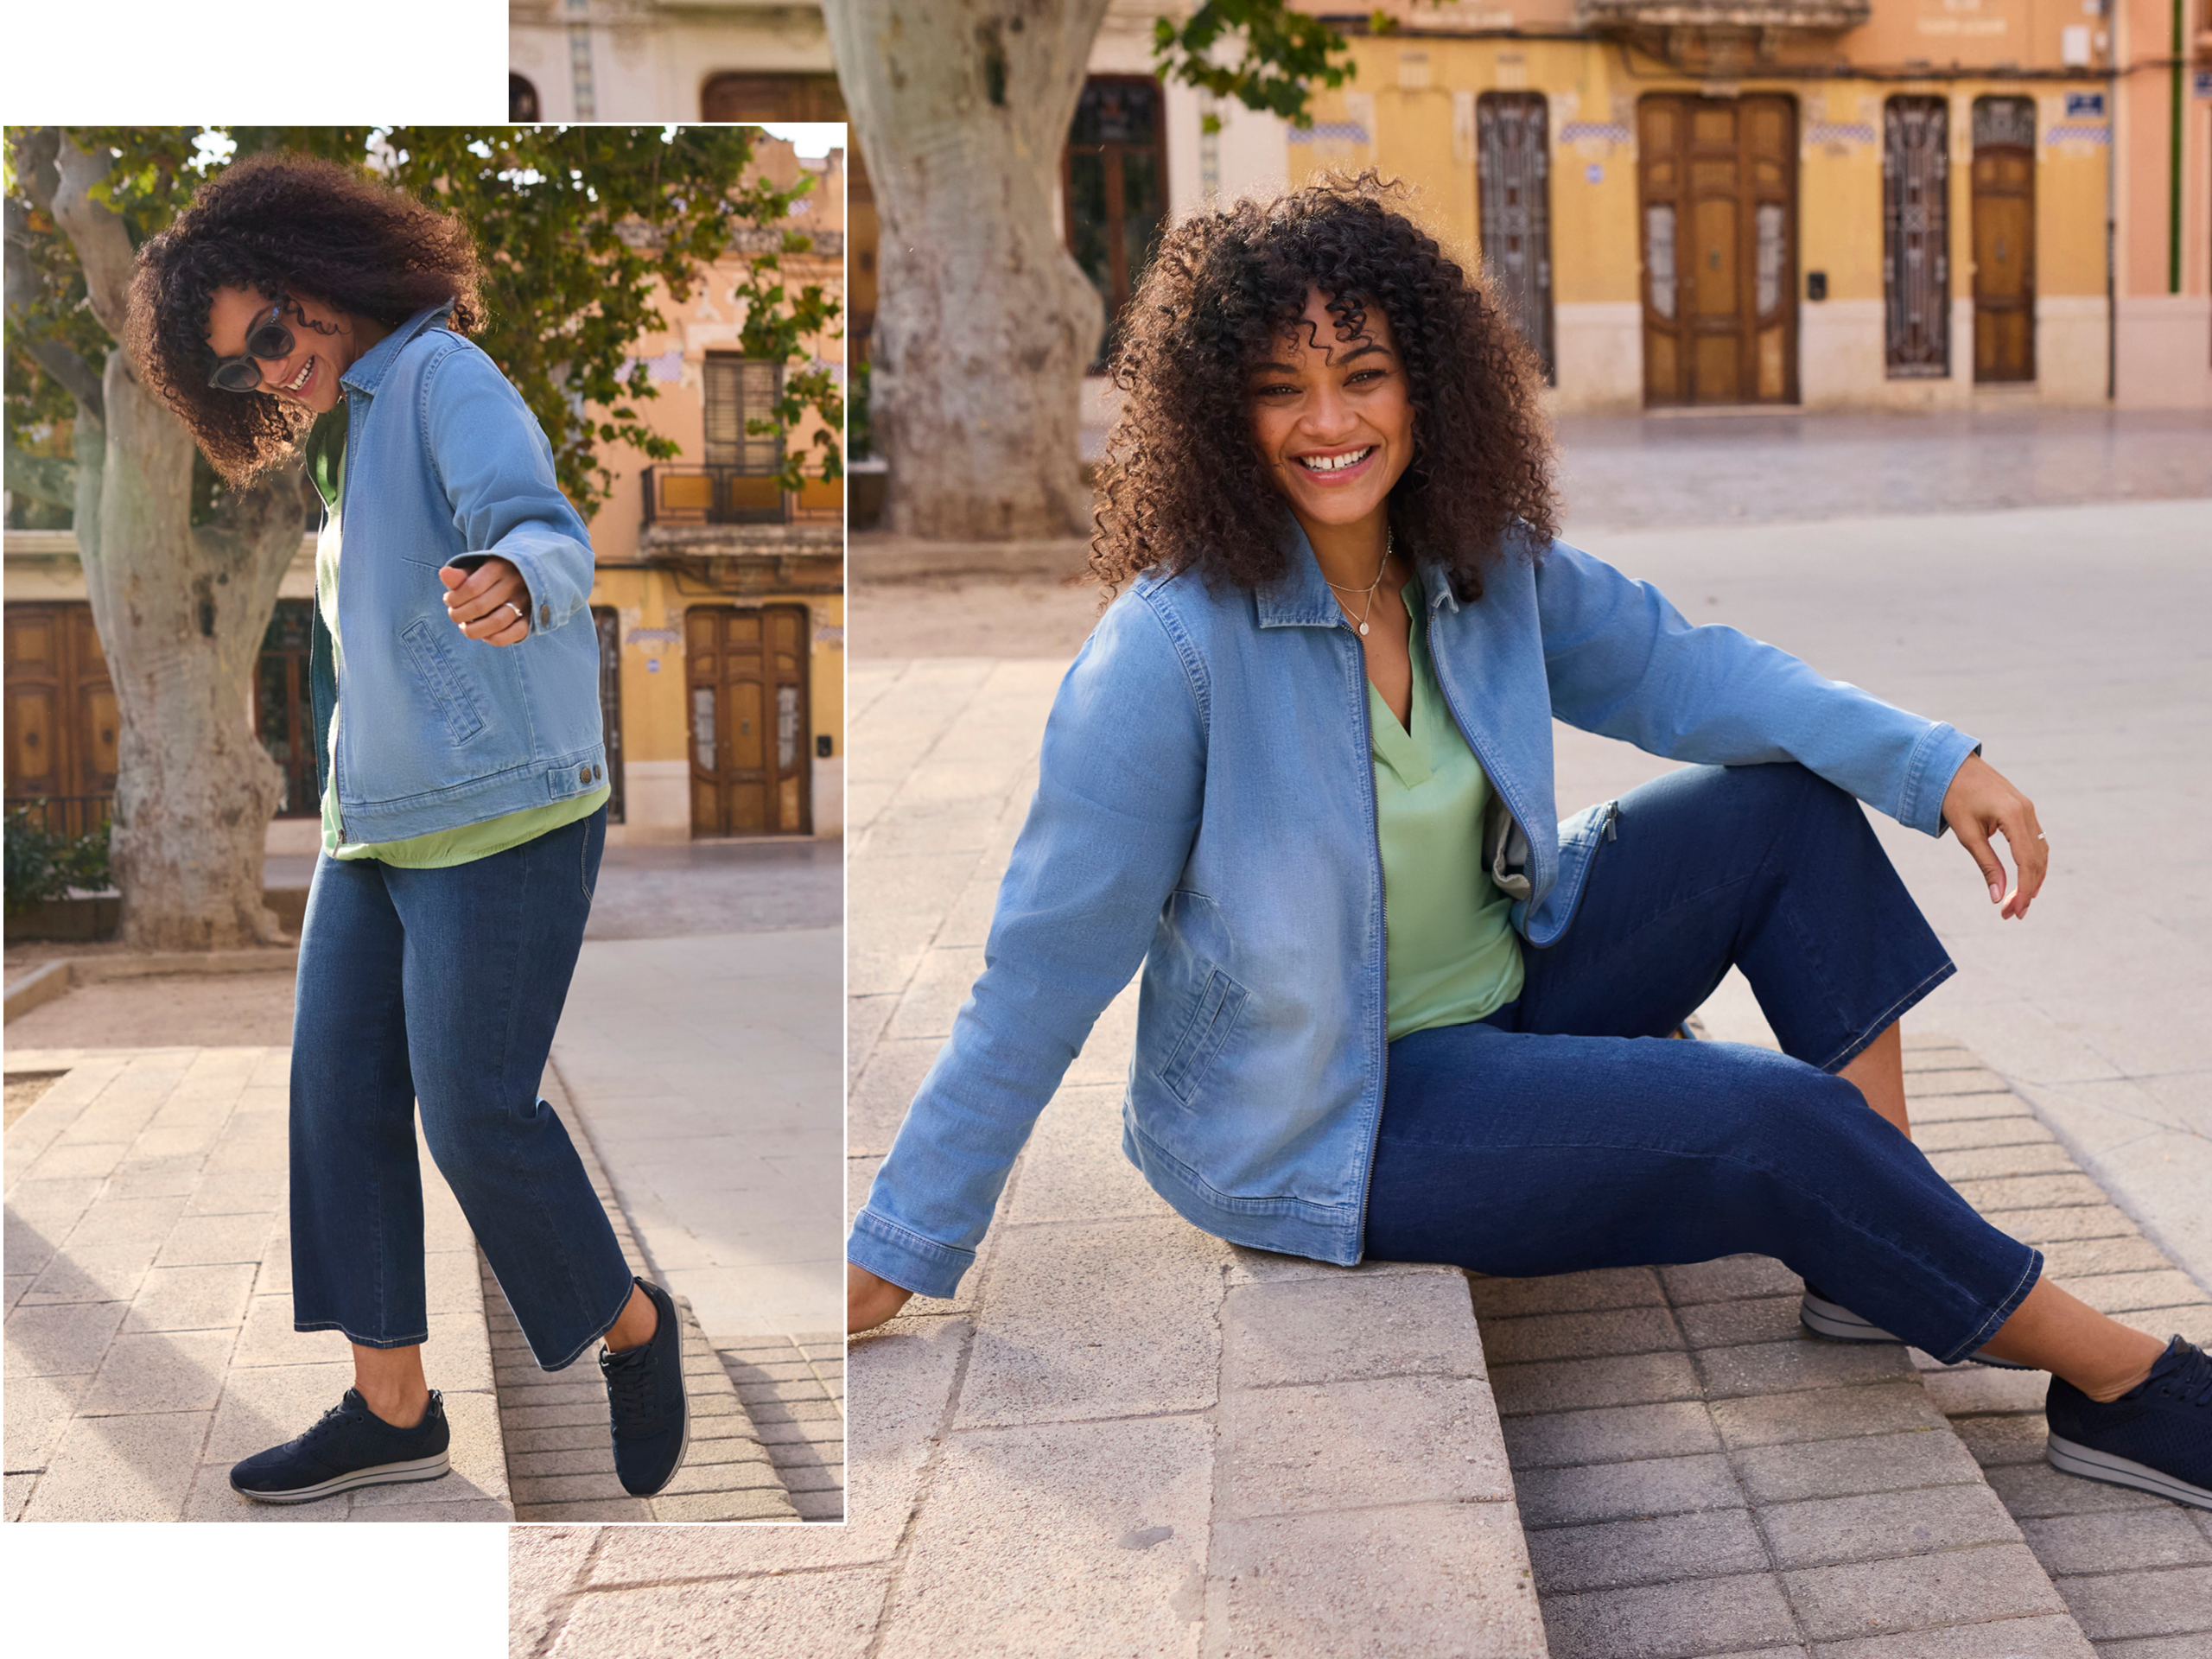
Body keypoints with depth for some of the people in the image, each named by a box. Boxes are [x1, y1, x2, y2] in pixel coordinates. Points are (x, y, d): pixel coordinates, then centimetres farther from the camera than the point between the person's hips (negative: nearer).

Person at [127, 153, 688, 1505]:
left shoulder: (443, 376, -9)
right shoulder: (347, 442, 18)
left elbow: (542, 527, -27)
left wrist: (512, 583, -49)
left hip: (503, 817, -9)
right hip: (377, 828, 9)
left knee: (476, 1112, -9)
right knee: (340, 1101, 3)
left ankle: (630, 1327, 14)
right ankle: (392, 1411, 9)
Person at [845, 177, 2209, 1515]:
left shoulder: (1486, 564, -6)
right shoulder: (1167, 656, -27)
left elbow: (1677, 668, 4)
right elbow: (1044, 973, -22)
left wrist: (1933, 763, -10)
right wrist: (898, 1254, -17)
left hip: (1505, 984, 8)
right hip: (1317, 1122, -8)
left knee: (1786, 807, -3)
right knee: (1773, 1122, -19)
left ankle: (1881, 1268, -4)